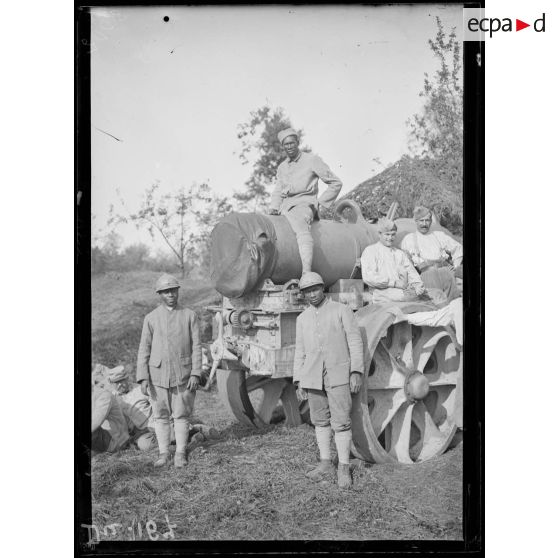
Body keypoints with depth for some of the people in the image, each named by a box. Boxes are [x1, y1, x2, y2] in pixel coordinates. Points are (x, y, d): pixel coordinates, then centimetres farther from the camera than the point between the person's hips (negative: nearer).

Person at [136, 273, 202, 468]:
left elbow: (196, 347, -1)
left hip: (183, 375, -1)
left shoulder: (189, 315, 1)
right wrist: (143, 378, -6)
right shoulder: (151, 318, 2)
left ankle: (180, 453, 16)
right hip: (158, 375, 1)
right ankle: (163, 453, 18)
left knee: (181, 415, 5)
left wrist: (195, 374, -9)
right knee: (161, 415, 7)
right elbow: (144, 350, 2)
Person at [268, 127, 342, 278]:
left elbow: (336, 183, 4)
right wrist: (273, 208, 6)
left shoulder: (312, 160, 2)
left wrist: (319, 204, -2)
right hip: (285, 207, 8)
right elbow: (277, 192, 27)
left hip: (304, 205, -8)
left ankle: (306, 273, -55)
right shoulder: (282, 168, 19)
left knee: (301, 229, -37)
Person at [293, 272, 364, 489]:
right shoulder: (302, 319, 14)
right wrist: (298, 381, 12)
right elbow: (300, 351, 17)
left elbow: (354, 341, -1)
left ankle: (343, 468, 3)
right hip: (312, 377, 4)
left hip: (338, 376, -4)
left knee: (341, 422, -5)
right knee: (320, 421, 10)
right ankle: (325, 463, 20)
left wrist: (356, 371, -9)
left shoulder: (341, 310, 2)